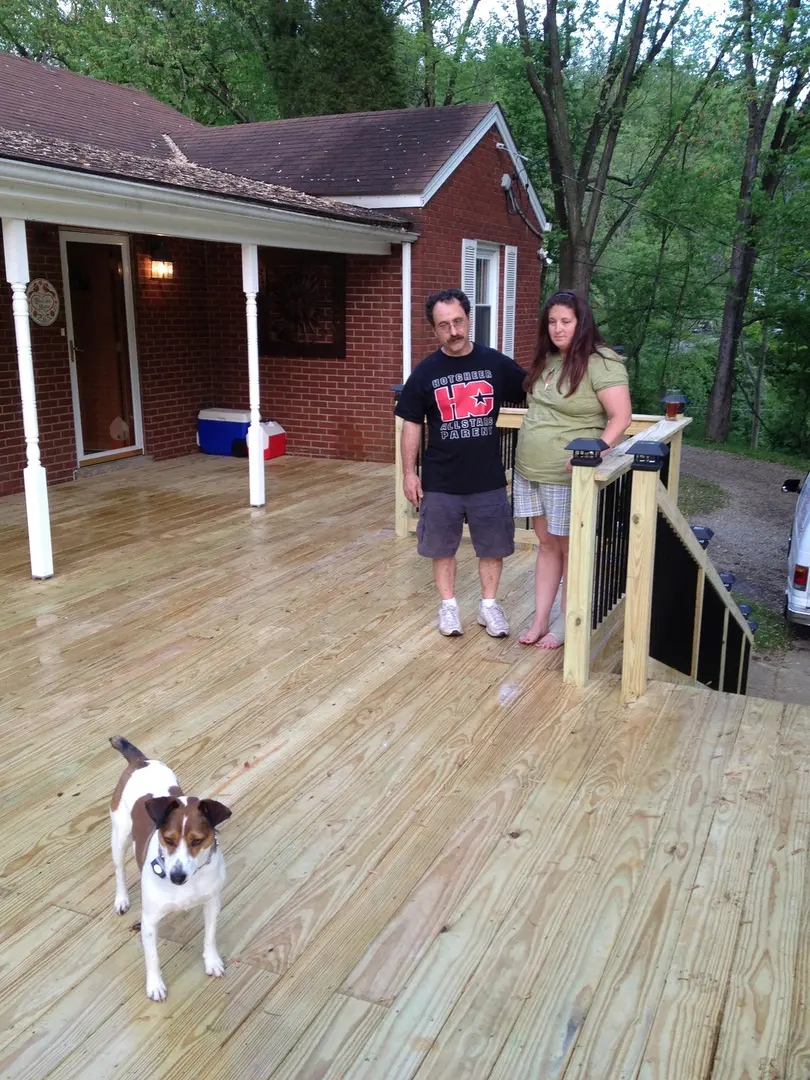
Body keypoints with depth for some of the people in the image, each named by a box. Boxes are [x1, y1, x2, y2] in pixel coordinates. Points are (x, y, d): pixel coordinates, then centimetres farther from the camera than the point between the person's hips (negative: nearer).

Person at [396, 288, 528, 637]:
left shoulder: (496, 363, -4)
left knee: (493, 545, 11)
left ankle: (489, 604, 30)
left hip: (488, 478, 1)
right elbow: (412, 425, 1)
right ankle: (448, 605, 29)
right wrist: (409, 472, -2)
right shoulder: (425, 372, -4)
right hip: (440, 481, 0)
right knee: (442, 546, 11)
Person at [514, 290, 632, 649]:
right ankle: (539, 620, 21)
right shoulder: (547, 360, 9)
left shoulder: (600, 364, -14)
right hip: (530, 471, 7)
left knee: (570, 549, 6)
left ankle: (565, 623, 18)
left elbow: (620, 418, -17)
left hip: (569, 476, -7)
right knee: (546, 544, 14)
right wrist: (529, 452, 15)